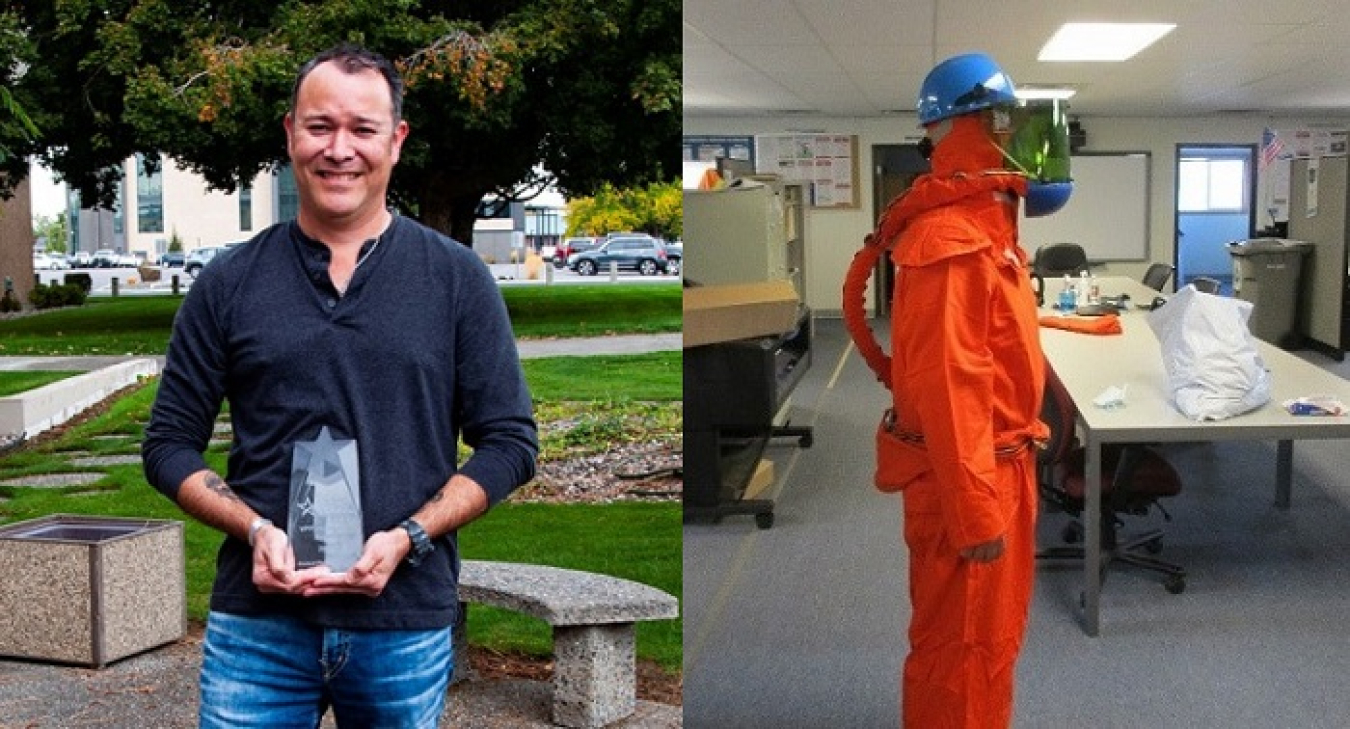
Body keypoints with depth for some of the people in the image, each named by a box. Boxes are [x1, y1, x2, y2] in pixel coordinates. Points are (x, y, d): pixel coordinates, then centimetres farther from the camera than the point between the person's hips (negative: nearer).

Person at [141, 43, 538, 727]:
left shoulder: (457, 279, 3)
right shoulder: (229, 283, 5)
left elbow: (509, 441, 2)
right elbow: (169, 444, 8)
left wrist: (407, 536, -12)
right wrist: (255, 529, -9)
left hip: (407, 625, 0)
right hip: (257, 622, 1)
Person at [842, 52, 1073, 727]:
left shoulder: (983, 224, 10)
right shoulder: (949, 241, -23)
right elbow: (945, 386, -27)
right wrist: (975, 511, -26)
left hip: (998, 462, 10)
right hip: (966, 475, -10)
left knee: (993, 634, 23)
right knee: (961, 649, 3)